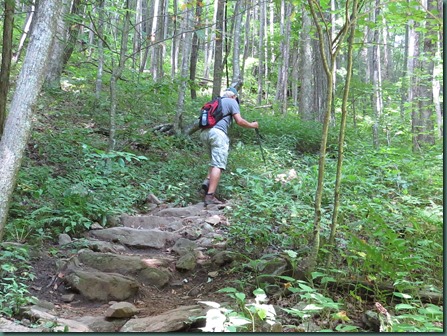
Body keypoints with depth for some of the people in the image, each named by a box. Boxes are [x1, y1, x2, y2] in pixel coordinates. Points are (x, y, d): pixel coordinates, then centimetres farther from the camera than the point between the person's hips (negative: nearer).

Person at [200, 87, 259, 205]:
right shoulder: (232, 102, 10)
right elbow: (239, 121, 1)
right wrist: (252, 125, 14)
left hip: (204, 133, 7)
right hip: (218, 132, -7)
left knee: (215, 161, 22)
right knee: (218, 165, -9)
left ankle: (207, 181, -1)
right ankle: (210, 196, -17)